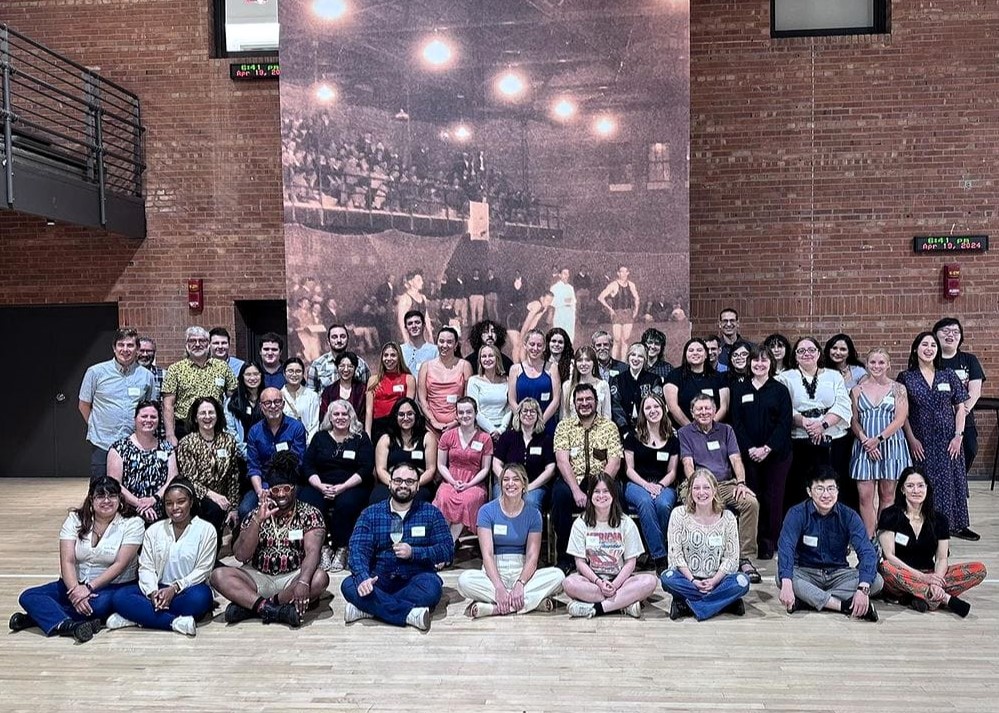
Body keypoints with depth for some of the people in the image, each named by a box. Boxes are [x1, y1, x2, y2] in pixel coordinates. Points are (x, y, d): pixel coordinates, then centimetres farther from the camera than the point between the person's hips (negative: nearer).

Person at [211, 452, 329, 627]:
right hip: (258, 578, 2)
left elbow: (312, 552, -17)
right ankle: (274, 609, -33)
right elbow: (240, 555, -6)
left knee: (320, 578, -32)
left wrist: (303, 582, -36)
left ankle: (250, 605, -25)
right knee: (219, 575, -20)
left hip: (292, 578, -2)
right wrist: (258, 520, -18)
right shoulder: (256, 514, 5)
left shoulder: (310, 514, -2)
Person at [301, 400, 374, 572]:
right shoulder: (320, 437, 16)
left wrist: (343, 487, -16)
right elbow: (307, 464, 8)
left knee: (346, 503, -36)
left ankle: (341, 550, -20)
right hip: (321, 485, 2)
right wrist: (320, 485, -11)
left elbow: (366, 468, -3)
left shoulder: (361, 438, 7)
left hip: (352, 486, -2)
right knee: (307, 502, -30)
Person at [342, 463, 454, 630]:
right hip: (379, 581, 1)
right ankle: (409, 613, -30)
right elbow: (358, 549, -8)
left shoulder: (430, 513, 5)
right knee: (349, 585, -28)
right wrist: (363, 578, -28)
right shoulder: (371, 513, 5)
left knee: (432, 586, -33)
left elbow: (448, 550, -2)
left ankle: (369, 608, -25)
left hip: (415, 580, -1)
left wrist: (413, 552, -16)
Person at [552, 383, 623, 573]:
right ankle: (564, 558, -17)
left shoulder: (609, 426, 9)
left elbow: (614, 462, -3)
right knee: (560, 493, -33)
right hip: (572, 480, 0)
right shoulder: (564, 427, 9)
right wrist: (576, 490, -20)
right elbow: (562, 461, -5)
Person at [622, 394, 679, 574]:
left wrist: (660, 485, -10)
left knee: (663, 504, -35)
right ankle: (659, 557, -34)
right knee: (645, 502, -36)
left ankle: (652, 550, -17)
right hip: (637, 484, -1)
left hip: (664, 486, 1)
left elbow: (672, 472, 11)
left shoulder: (672, 439, 13)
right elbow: (629, 469, 5)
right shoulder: (633, 437, 9)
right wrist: (646, 485, -12)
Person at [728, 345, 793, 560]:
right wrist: (750, 449, -10)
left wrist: (767, 448, -14)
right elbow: (736, 422, 2)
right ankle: (759, 541, 10)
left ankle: (772, 542, 10)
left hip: (776, 453, -1)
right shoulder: (739, 389, 8)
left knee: (774, 497, 1)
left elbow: (785, 423, -4)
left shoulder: (780, 390, 3)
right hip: (748, 453, 1)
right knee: (753, 496, 2)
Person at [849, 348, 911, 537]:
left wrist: (878, 439, -13)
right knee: (865, 495, -4)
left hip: (891, 445, -1)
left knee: (887, 496, 5)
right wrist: (865, 441, -11)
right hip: (864, 447, 1)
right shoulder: (858, 390, 8)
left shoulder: (898, 389, 4)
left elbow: (900, 419, -4)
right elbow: (854, 420, 5)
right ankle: (868, 540, 2)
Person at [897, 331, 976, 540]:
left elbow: (960, 408, 6)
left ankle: (956, 524, 23)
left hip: (948, 440, 2)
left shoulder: (948, 375, 6)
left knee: (951, 480, 8)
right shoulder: (905, 378, 0)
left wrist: (958, 435, -3)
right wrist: (912, 439, -8)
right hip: (921, 442, -2)